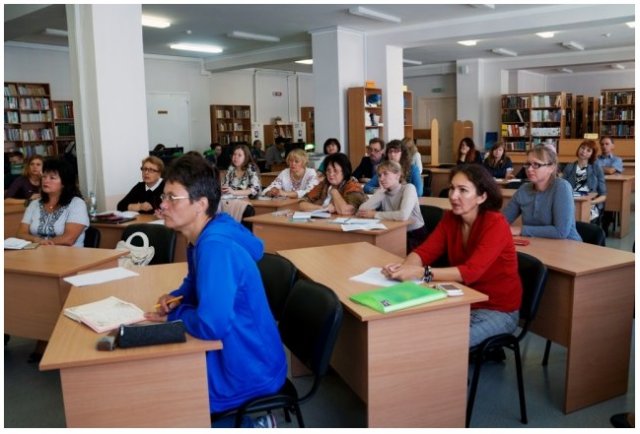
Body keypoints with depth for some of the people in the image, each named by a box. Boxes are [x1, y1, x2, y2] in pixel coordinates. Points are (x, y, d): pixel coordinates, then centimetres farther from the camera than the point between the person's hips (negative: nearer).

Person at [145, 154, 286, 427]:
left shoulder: (216, 247, -27)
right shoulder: (201, 239, 2)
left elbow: (212, 325, -33)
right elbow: (197, 284, 21)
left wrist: (176, 315, -13)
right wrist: (175, 298, 0)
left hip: (248, 370, -9)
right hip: (232, 353, 9)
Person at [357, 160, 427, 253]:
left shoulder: (408, 188, -14)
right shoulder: (382, 192, 2)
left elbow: (403, 215, -33)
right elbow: (361, 210, -14)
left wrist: (375, 214, -23)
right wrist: (382, 189, -11)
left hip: (415, 235, -5)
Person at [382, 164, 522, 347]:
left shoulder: (495, 224, -22)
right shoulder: (450, 218, -3)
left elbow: (471, 271, -33)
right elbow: (425, 251, -10)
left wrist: (421, 273, -42)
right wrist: (404, 266, -32)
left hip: (498, 310, -5)